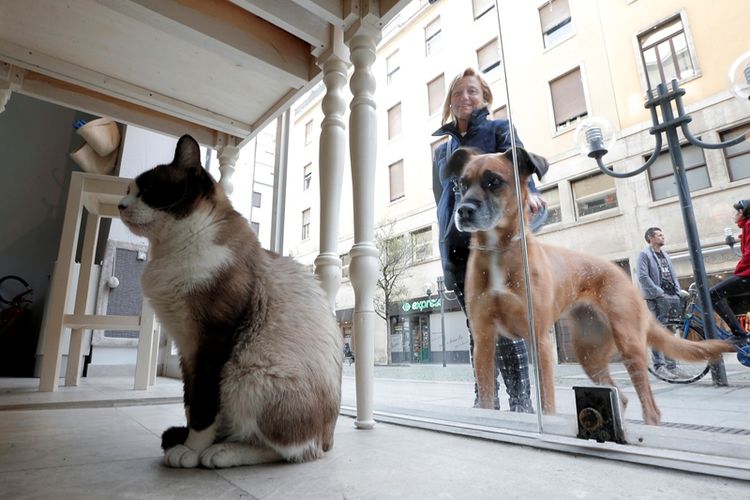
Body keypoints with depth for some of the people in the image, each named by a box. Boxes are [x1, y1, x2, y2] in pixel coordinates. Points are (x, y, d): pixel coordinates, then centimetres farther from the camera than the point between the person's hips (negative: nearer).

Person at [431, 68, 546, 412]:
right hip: (457, 246, 4)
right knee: (478, 327, 5)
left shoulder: (499, 129, 10)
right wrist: (444, 249, 17)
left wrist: (527, 190, -35)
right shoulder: (441, 147, 22)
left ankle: (521, 402, 1)